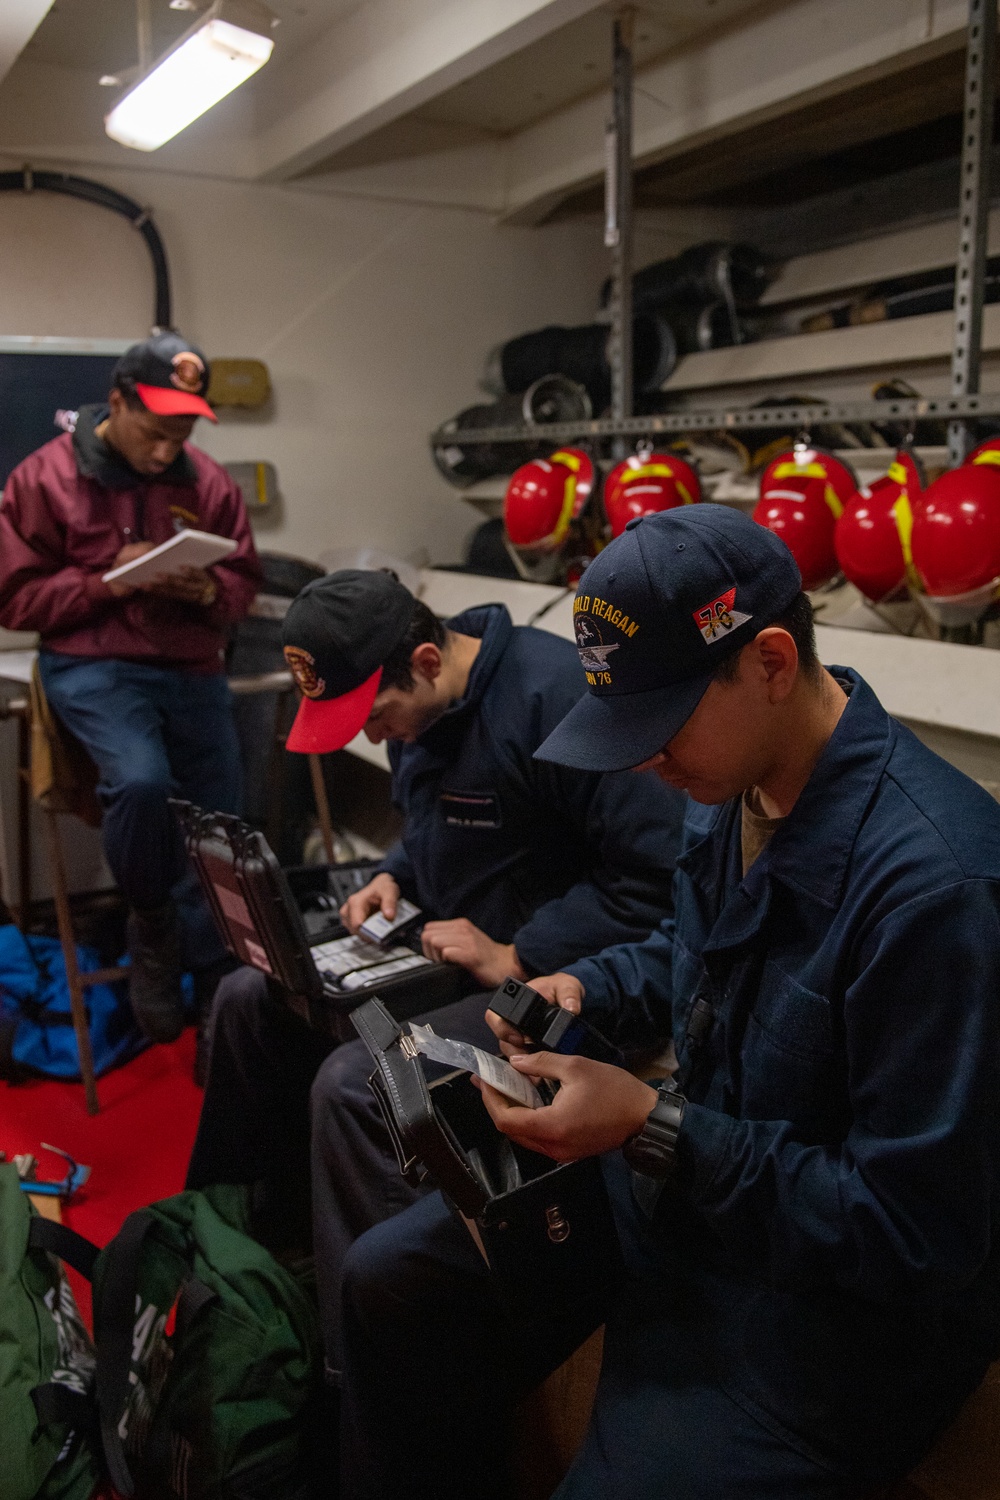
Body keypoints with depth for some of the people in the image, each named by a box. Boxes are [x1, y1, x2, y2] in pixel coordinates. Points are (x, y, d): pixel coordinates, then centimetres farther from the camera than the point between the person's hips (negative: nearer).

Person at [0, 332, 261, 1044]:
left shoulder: (209, 482, 7)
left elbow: (245, 580, 14)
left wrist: (206, 590, -10)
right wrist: (111, 582, -15)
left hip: (191, 668, 4)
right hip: (94, 664, -3)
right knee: (142, 781, -31)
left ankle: (212, 990, 13)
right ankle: (150, 930, -1)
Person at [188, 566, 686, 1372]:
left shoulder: (556, 694, -25)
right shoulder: (419, 705, 4)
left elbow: (661, 875, -27)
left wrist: (515, 957, -23)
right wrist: (395, 877, 2)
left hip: (554, 978, -10)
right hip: (447, 946, 10)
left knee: (351, 1085, -27)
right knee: (251, 998, 7)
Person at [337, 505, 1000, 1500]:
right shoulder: (733, 779, -5)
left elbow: (918, 1237, -26)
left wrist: (653, 1130, -26)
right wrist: (587, 987, -3)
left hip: (835, 1294, -7)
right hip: (688, 1166, 8)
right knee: (385, 1282, 7)